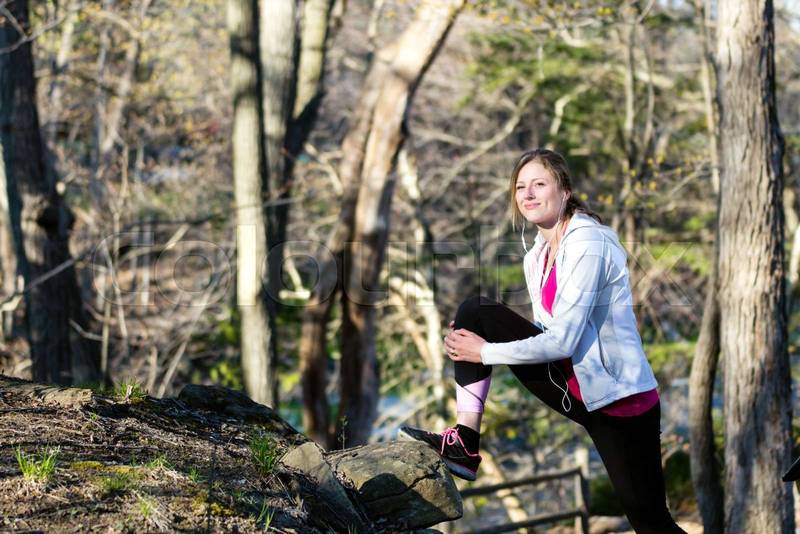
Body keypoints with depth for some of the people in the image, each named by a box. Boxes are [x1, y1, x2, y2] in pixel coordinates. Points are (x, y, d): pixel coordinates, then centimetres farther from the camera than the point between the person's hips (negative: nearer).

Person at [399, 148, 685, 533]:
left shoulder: (587, 244, -19)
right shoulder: (536, 257, 7)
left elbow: (562, 341, -23)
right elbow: (545, 334, 10)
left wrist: (485, 352, -16)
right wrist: (472, 342, -5)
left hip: (619, 397, -8)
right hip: (573, 384, 8)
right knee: (476, 313, -3)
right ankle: (464, 444, -7)